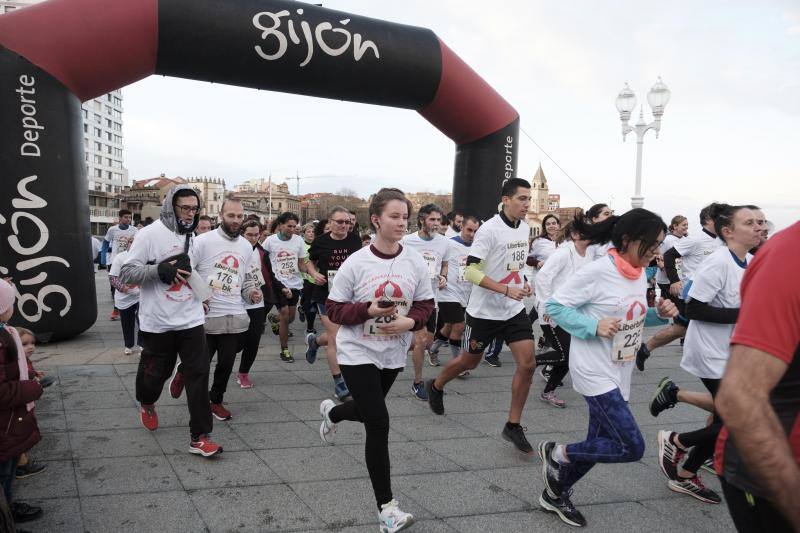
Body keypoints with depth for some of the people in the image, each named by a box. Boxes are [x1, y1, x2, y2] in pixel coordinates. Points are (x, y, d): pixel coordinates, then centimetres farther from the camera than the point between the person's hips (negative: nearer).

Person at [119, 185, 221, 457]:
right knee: (155, 373, 14)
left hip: (191, 321, 4)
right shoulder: (150, 234, -9)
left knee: (198, 375, -3)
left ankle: (200, 437, 3)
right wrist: (159, 270, -24)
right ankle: (147, 404, 49)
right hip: (158, 323, -3)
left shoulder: (192, 237, 8)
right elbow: (126, 273, -11)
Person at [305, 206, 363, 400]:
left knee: (335, 336, 11)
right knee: (335, 338, -6)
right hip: (326, 295, -3)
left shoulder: (355, 240, -2)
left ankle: (314, 341, 46)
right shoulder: (321, 242, -6)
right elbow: (310, 262, 11)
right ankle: (339, 383, 6)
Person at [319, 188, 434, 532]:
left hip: (393, 354, 5)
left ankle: (332, 413, 62)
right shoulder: (356, 263, -15)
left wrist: (409, 322, -20)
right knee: (379, 424, -8)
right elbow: (333, 309, -10)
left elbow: (426, 305, 1)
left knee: (369, 411, 25)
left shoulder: (416, 263, -7)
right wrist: (368, 310, -26)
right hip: (358, 353, -4)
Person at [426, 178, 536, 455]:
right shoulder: (489, 229, -19)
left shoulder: (525, 228, 5)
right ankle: (435, 386, 42)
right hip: (485, 310, -6)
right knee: (469, 362, 12)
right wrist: (507, 290, -28)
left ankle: (513, 425, 10)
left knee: (527, 364, -4)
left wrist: (523, 284, 6)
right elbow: (471, 271, -23)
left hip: (515, 309, 6)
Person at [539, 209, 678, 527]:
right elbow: (554, 306, -16)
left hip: (619, 373, 8)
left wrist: (659, 314, -1)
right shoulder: (597, 271, -19)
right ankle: (557, 453, 11)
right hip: (595, 372, -8)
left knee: (599, 445, 15)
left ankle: (555, 494, 36)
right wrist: (594, 326, -26)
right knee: (632, 447, -10)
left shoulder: (639, 274, 6)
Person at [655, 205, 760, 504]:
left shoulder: (752, 263, 5)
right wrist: (743, 313, -23)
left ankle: (684, 476, 28)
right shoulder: (718, 263, -20)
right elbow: (693, 309, -22)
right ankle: (675, 441, 15)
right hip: (712, 355, -8)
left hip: (732, 353, 9)